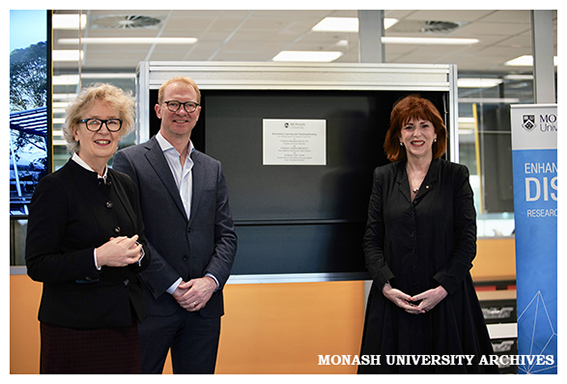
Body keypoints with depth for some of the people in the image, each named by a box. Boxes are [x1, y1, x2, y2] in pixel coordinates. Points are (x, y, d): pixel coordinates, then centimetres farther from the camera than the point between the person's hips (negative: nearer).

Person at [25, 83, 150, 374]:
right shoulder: (54, 187, -9)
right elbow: (37, 266, -13)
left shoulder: (124, 184, 11)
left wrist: (136, 252, -7)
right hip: (73, 327, -6)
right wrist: (98, 257, -24)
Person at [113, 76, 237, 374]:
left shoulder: (212, 168, 14)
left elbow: (226, 235, 10)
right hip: (151, 305, -4)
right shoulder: (130, 160, -2)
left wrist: (210, 281, -7)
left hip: (204, 306, 4)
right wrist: (173, 286, -12)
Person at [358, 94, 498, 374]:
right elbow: (372, 240, 5)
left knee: (448, 368, 4)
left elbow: (467, 240, -2)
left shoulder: (456, 176, 3)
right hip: (393, 299, 2)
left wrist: (442, 289, -12)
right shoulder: (383, 177, 8)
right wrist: (386, 286, -8)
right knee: (396, 368, 5)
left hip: (447, 299, -1)